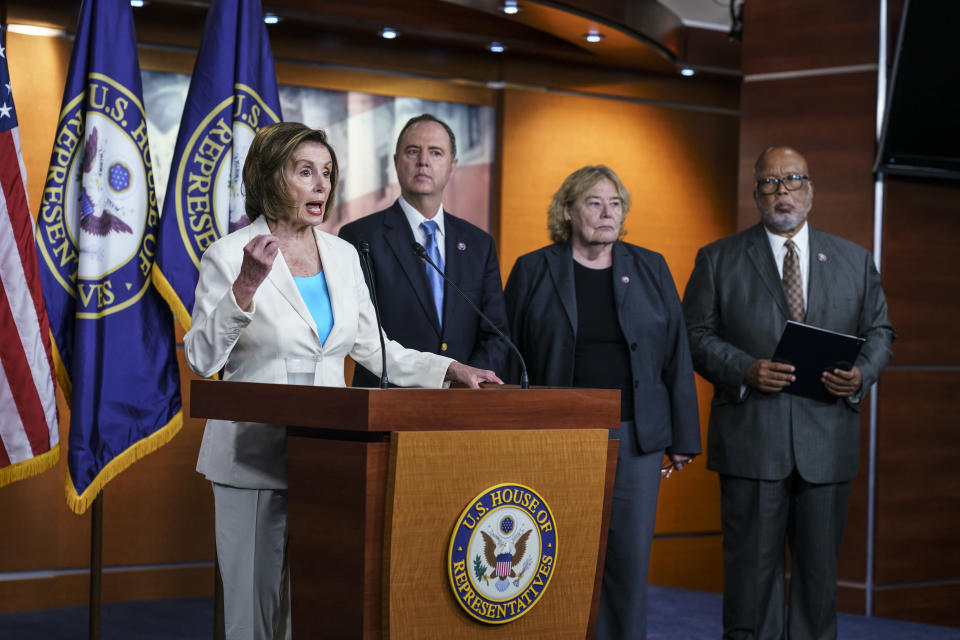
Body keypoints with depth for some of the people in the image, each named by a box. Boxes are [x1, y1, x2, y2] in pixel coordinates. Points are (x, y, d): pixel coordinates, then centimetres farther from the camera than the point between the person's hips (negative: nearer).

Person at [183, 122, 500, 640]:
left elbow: (371, 347, 18)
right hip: (255, 458, -4)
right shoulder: (229, 256, -5)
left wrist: (449, 369, 7)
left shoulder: (342, 255, 11)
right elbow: (202, 359, -12)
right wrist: (246, 287, -24)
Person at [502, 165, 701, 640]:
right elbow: (508, 360, 4)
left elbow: (675, 356, 8)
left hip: (636, 438, 2)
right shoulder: (533, 272, 3)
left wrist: (682, 438, 4)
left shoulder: (650, 269, 8)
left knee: (630, 555, 2)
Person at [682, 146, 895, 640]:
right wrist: (744, 371, -15)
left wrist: (862, 374, -6)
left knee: (820, 566, 7)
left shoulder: (855, 261, 12)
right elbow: (695, 335, 2)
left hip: (827, 441, 2)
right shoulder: (718, 259, 5)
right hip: (752, 438, -2)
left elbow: (879, 331, 15)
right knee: (752, 566, 0)